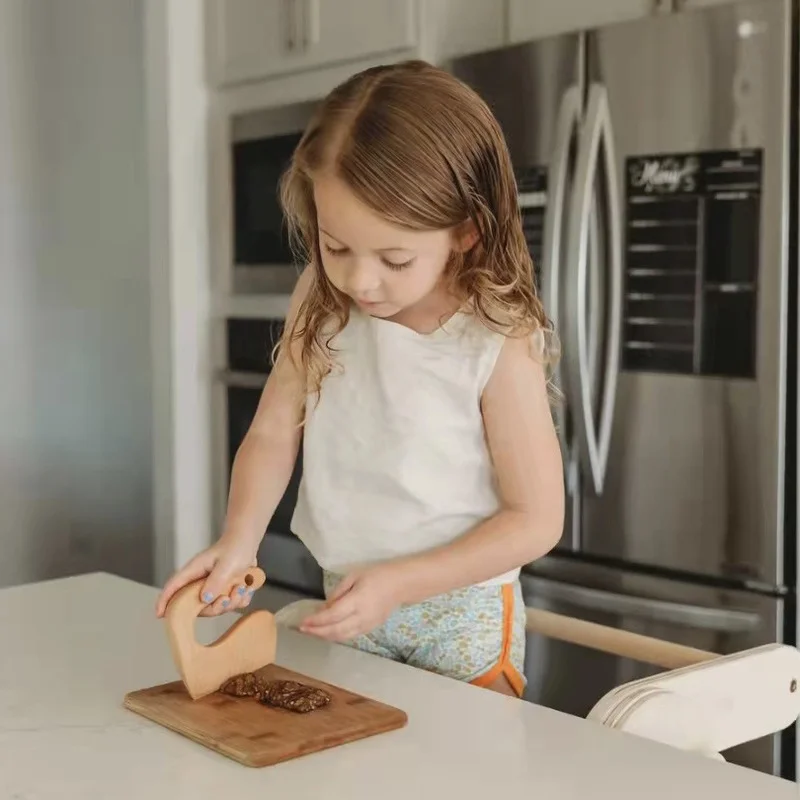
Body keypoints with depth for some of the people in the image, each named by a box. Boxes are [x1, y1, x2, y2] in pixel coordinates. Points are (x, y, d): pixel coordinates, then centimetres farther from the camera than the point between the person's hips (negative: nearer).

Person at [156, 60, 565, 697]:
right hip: (348, 599, 5)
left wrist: (398, 583, -22)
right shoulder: (322, 307, -8)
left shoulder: (497, 347, -22)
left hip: (460, 610, -4)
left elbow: (537, 520, -17)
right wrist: (238, 539, -21)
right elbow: (273, 434, -3)